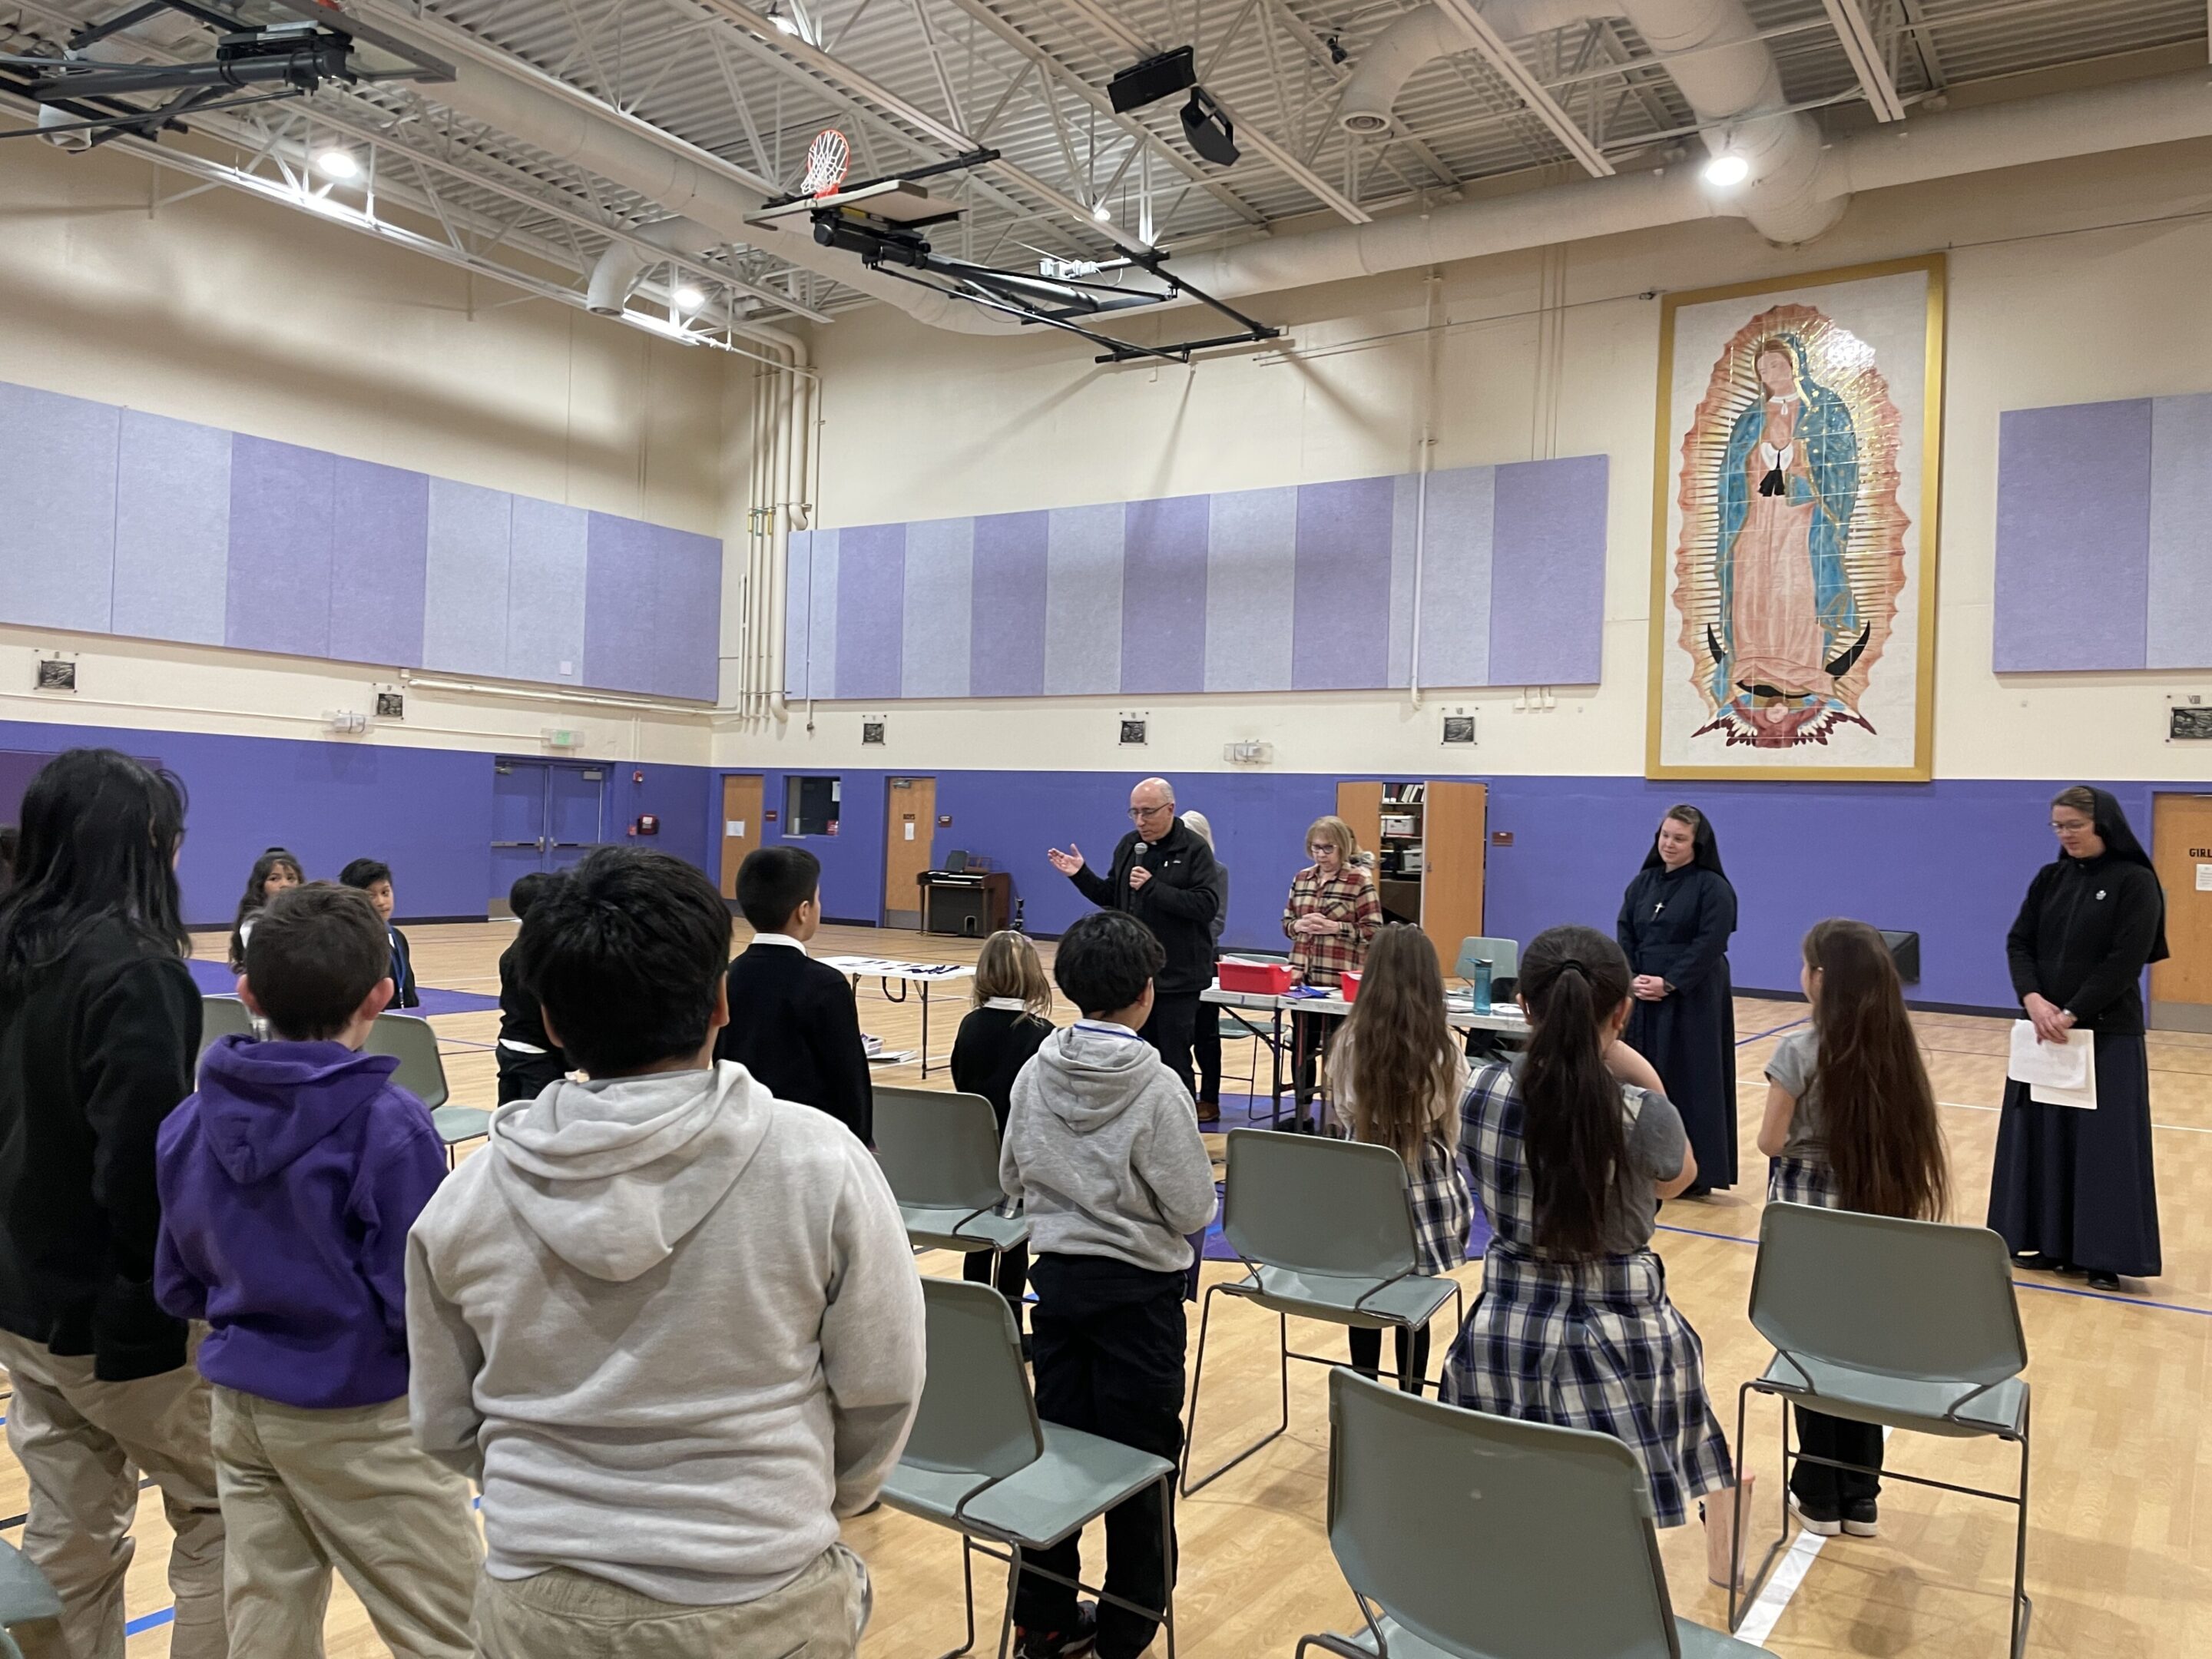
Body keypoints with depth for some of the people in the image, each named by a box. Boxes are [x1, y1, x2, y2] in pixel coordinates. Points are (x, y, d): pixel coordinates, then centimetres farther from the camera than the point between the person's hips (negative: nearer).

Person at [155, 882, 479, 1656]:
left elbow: (177, 1286, 6)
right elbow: (422, 1310, -21)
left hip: (240, 1407, 7)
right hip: (360, 1421, -6)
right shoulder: (389, 1124, -23)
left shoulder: (195, 1118, -2)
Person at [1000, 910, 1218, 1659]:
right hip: (1138, 1288, -5)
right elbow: (1193, 1210, -15)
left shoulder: (1036, 1072, -5)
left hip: (1056, 1275, 5)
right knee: (1140, 1455, 9)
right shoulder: (1156, 1086, -20)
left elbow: (1012, 1179, 5)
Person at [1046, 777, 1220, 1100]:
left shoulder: (1194, 849, -9)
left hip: (1177, 976, -6)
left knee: (1174, 1062, 1)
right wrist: (1081, 875, 0)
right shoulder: (1129, 845, 9)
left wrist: (1153, 887, -24)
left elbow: (1207, 905, -20)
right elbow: (1111, 899, 15)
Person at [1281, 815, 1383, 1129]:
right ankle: (1301, 1113, 26)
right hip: (1302, 977, 5)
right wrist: (1299, 926, -7)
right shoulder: (1302, 878, 10)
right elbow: (1286, 923, 15)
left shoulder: (1360, 880, -6)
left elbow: (1373, 932, -8)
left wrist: (1336, 928, -20)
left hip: (1340, 980, -5)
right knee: (1302, 1047, 12)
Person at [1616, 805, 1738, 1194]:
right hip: (1643, 999, 6)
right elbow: (1624, 935, 7)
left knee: (1689, 1082, -2)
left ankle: (1694, 1172, 6)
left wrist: (1668, 983, -19)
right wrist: (1632, 979, -8)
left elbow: (1710, 945, -15)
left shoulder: (1713, 888, -7)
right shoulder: (1642, 883, 11)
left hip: (1693, 1002, -6)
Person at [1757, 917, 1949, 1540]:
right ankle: (1861, 1497, 24)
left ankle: (1821, 1498, 18)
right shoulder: (1896, 1050, -1)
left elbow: (1771, 1142, -11)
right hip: (1873, 1218, 5)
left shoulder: (1799, 1051, -17)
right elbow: (1908, 1139, 4)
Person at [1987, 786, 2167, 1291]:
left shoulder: (2135, 883, -7)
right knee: (2042, 1135, 8)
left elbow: (2125, 962, -13)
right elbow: (2018, 943, 3)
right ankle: (2052, 1245, 18)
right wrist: (2033, 1000, -14)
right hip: (2045, 1028, 5)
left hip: (2108, 1033, -5)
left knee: (2105, 1144, -2)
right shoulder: (2050, 879, 8)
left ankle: (2104, 1257, 6)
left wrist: (2072, 1014, -18)